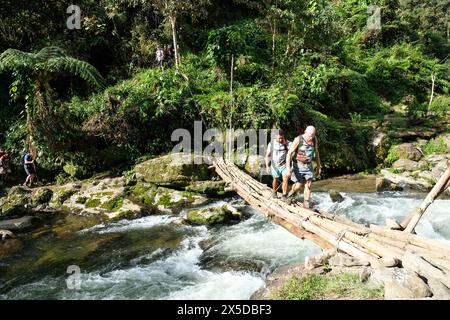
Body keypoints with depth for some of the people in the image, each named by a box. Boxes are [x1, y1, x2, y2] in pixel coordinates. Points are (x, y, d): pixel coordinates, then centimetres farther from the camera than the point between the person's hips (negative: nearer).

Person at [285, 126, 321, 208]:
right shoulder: (298, 140, -20)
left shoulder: (314, 139, -5)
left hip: (308, 166, 4)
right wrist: (288, 168, -29)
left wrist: (318, 166, 11)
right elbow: (289, 154, -21)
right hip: (298, 165, -4)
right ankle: (291, 194, 30)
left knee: (308, 185, -1)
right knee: (299, 185, -2)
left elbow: (316, 153, 9)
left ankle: (306, 206, 7)